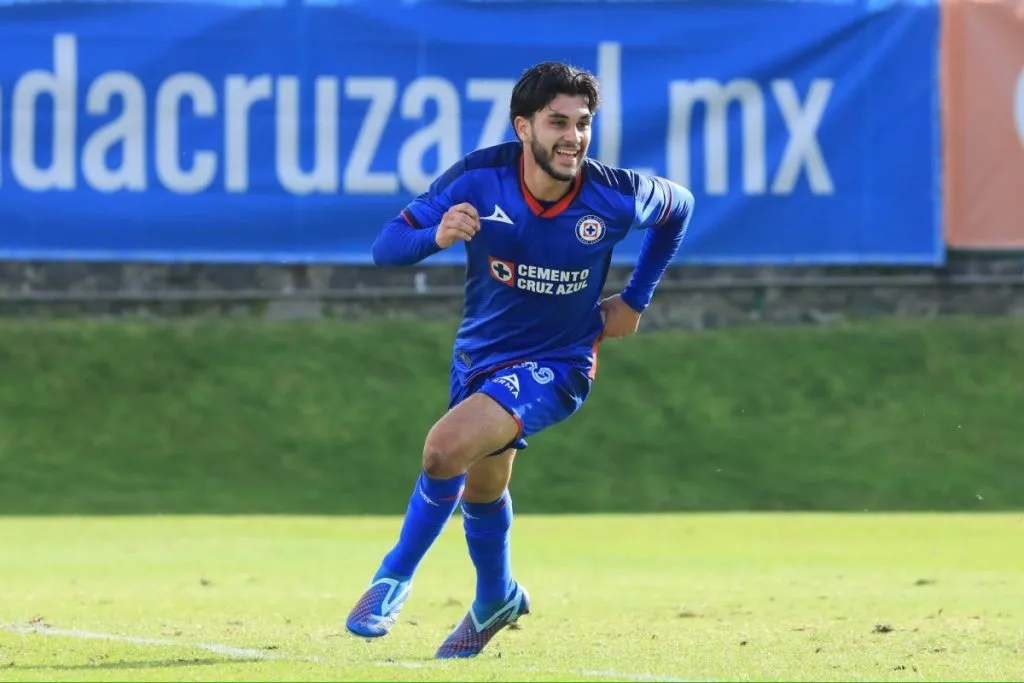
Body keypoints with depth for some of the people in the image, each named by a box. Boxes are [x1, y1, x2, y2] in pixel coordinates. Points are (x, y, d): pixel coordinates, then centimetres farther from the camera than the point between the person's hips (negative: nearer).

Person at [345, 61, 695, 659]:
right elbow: (387, 248, -18)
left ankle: (395, 577, -5)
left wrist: (635, 301, 2)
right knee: (481, 488, 23)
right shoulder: (479, 178, -19)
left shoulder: (614, 197, -21)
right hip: (479, 356, 4)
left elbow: (679, 207, 3)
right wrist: (436, 236, -40)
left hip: (556, 366, -4)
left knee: (446, 448, -26)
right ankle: (496, 598, 53)